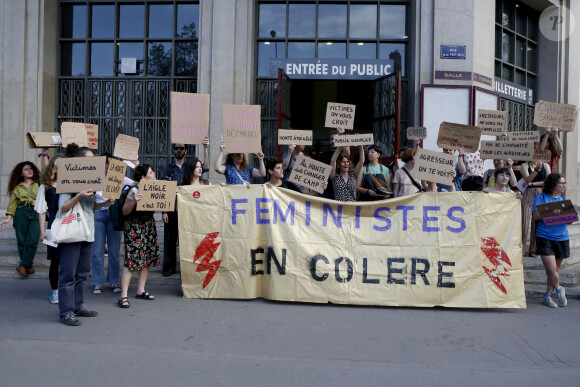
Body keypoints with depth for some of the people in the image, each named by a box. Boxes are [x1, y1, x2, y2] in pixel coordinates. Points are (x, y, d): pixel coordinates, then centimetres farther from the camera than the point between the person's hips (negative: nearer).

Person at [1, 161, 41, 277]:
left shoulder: (39, 184, 15)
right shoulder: (17, 187, 15)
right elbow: (13, 203, 13)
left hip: (36, 214, -1)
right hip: (21, 213, 1)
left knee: (33, 240, -13)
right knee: (22, 241, 1)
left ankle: (23, 265, -3)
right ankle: (28, 264, 12)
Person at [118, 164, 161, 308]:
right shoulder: (134, 190, -13)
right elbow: (125, 212, -11)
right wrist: (134, 201, -28)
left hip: (149, 226, 8)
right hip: (134, 227, -7)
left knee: (148, 259, 9)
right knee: (131, 261, -10)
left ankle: (140, 291, 22)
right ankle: (123, 296, -6)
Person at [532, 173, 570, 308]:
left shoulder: (563, 200, 15)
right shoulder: (541, 197, 0)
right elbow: (535, 215, -10)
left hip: (562, 238, 5)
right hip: (545, 237, -5)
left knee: (556, 269, 7)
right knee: (551, 269, -12)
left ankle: (548, 296, 18)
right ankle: (559, 289, 15)